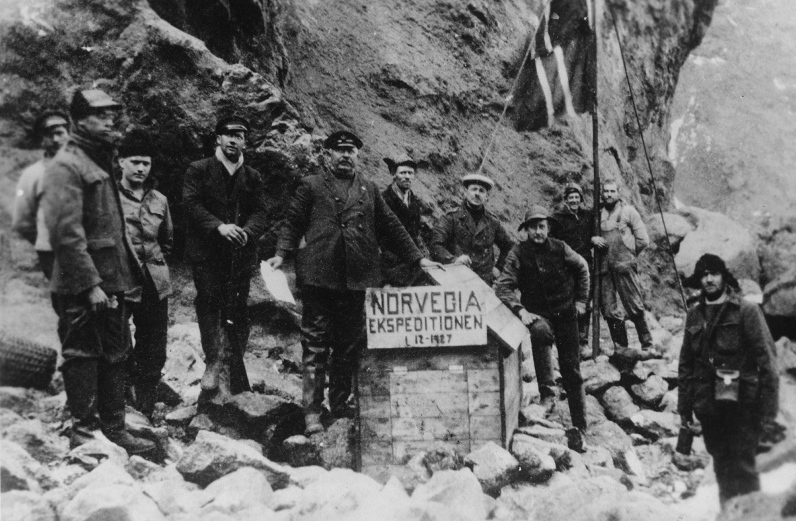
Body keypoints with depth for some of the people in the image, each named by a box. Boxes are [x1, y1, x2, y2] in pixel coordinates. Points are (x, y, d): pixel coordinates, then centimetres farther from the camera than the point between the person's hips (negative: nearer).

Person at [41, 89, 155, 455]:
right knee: (83, 356, 0)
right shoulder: (66, 166, -12)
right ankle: (84, 432, 11)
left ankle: (113, 429, 22)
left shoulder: (100, 163, 18)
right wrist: (90, 284, -23)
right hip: (82, 288, -9)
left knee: (114, 356, 13)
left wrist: (125, 277, 17)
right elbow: (66, 232, -20)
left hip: (110, 282, 9)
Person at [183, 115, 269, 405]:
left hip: (240, 253, 2)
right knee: (210, 302, -15)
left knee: (237, 312, 1)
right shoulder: (198, 170, 8)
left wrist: (247, 231, -15)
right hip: (206, 252, -2)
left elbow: (260, 212, 7)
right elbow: (191, 204, -4)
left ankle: (232, 380, 9)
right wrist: (219, 226, -19)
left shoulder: (252, 177, 17)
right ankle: (216, 365, -17)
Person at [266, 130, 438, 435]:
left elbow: (391, 227, 19)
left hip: (357, 278, 4)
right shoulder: (311, 186, 9)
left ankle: (340, 403, 20)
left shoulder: (369, 190, 19)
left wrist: (417, 258, 14)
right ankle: (312, 411, 3)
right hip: (319, 276, -3)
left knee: (350, 345, 8)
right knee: (316, 344, -1)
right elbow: (293, 223, 6)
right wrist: (281, 254, -9)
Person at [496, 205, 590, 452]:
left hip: (565, 312, 2)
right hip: (537, 313, -2)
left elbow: (582, 268, 12)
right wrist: (520, 310, -27)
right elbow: (502, 286, -15)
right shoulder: (518, 253, -11)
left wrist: (581, 300, 12)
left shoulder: (560, 249, -6)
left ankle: (579, 428, 11)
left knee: (572, 371, 2)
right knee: (540, 331, -39)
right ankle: (547, 390, -30)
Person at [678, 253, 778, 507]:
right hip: (708, 405, 4)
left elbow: (766, 359, -7)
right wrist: (684, 407, 11)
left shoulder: (746, 311, -4)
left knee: (741, 467, -5)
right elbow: (686, 364, 13)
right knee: (722, 467, 12)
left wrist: (768, 407, -12)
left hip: (741, 403, -4)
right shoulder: (694, 315, 9)